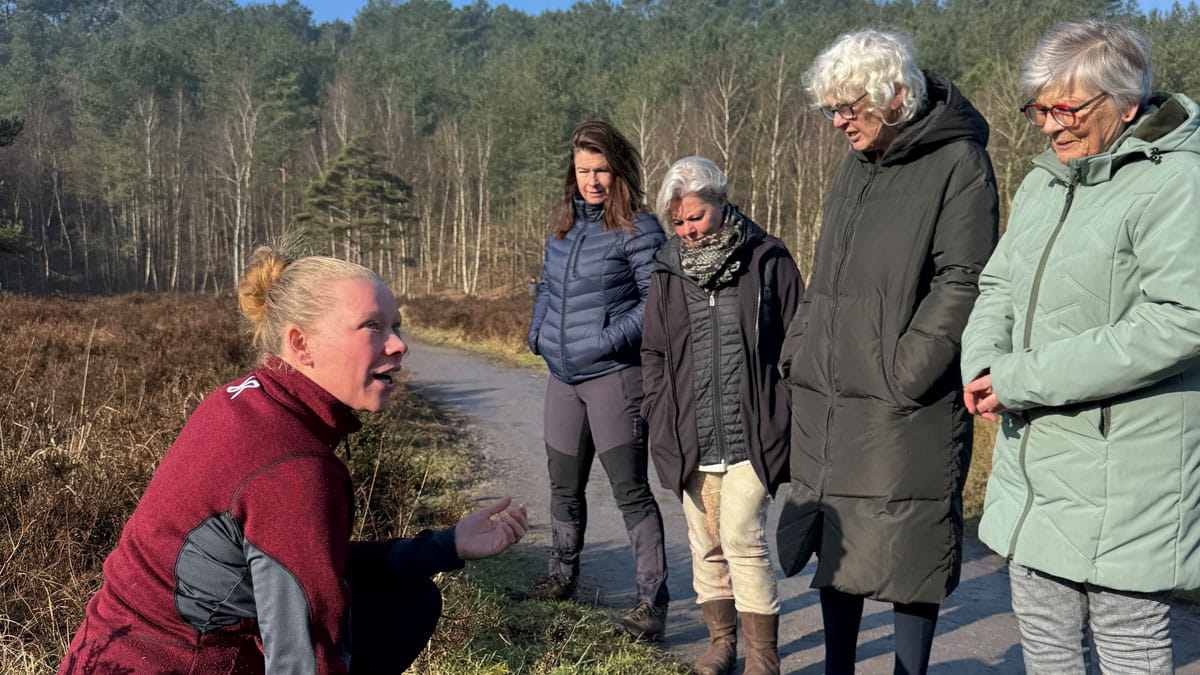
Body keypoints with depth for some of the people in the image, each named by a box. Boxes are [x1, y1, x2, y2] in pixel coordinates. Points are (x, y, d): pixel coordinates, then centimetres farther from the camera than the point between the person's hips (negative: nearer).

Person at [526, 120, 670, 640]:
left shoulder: (637, 228, -8)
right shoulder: (564, 225, 12)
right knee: (564, 486, 18)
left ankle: (652, 600, 4)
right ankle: (562, 575, 38)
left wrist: (611, 339, -20)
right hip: (562, 377, 7)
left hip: (614, 376, -7)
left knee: (630, 490, -6)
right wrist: (538, 333, 9)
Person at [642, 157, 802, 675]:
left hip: (751, 437, -4)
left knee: (742, 540, -8)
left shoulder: (768, 261, -3)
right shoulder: (667, 271, 8)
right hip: (690, 441, 4)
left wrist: (786, 417, -4)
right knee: (705, 546, 13)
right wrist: (659, 417, 6)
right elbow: (653, 353, 16)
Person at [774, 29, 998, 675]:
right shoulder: (854, 166, 15)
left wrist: (902, 374, -18)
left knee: (908, 554, 2)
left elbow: (962, 283, -14)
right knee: (834, 546, 15)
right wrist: (797, 350, 10)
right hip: (825, 403, 7)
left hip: (906, 409, -7)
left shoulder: (958, 164, -8)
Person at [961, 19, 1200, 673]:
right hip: (1030, 467, 8)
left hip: (1122, 482, -7)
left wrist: (1026, 377, -22)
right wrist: (983, 363, -5)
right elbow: (997, 285, 17)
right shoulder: (1043, 181, 10)